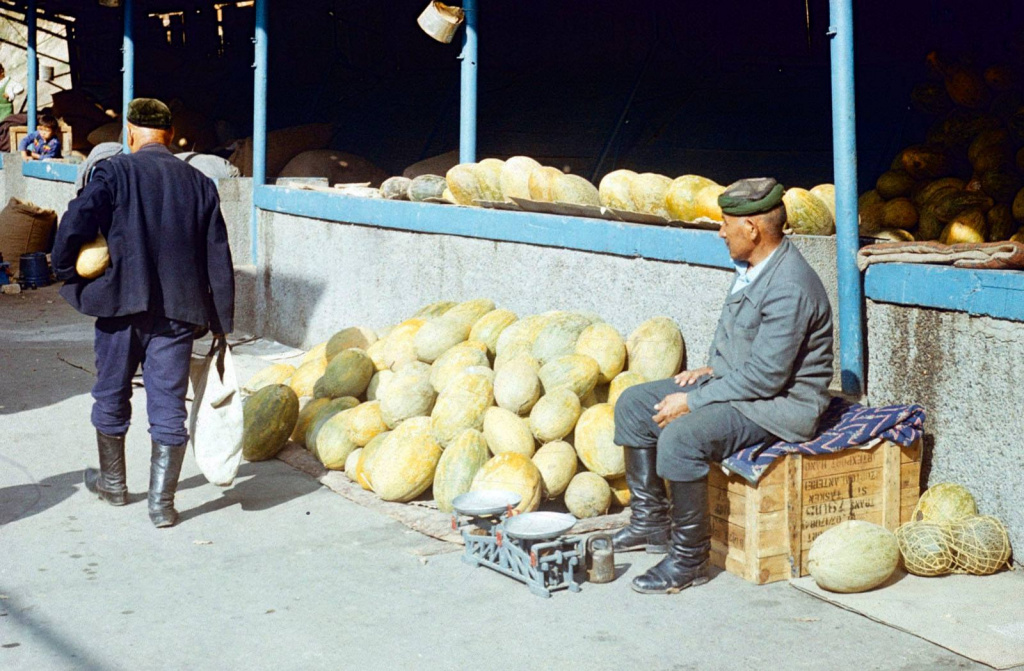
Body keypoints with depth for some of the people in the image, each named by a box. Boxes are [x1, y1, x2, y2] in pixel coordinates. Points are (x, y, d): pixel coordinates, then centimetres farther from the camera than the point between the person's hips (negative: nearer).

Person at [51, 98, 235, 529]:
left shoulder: (114, 172, -4)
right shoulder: (199, 183, 6)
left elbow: (73, 227, -16)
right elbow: (218, 260, 6)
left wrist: (68, 277, 3)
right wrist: (220, 324, 10)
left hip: (121, 304, -2)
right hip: (178, 313, 2)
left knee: (111, 398, 17)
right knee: (168, 407, 5)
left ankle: (112, 483, 33)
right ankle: (162, 503, 6)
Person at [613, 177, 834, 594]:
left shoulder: (789, 288, -26)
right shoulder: (751, 266, 5)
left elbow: (765, 376, -27)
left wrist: (693, 401, -21)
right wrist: (711, 368, 5)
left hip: (781, 403, -11)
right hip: (733, 381, 11)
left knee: (680, 436, -32)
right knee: (634, 403, 7)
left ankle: (690, 559, -16)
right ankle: (651, 521, 15)